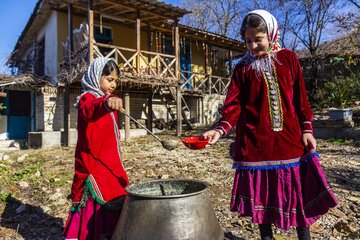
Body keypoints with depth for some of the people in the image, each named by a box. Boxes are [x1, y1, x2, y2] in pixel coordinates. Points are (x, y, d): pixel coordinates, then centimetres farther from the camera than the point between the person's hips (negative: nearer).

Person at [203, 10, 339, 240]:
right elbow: (234, 104, -5)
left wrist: (307, 129, 3)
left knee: (302, 189, 8)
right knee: (261, 193, 7)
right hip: (256, 141, -1)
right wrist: (220, 129, -20)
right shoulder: (243, 68, 4)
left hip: (290, 137, 2)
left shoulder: (288, 58, 7)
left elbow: (300, 97, 8)